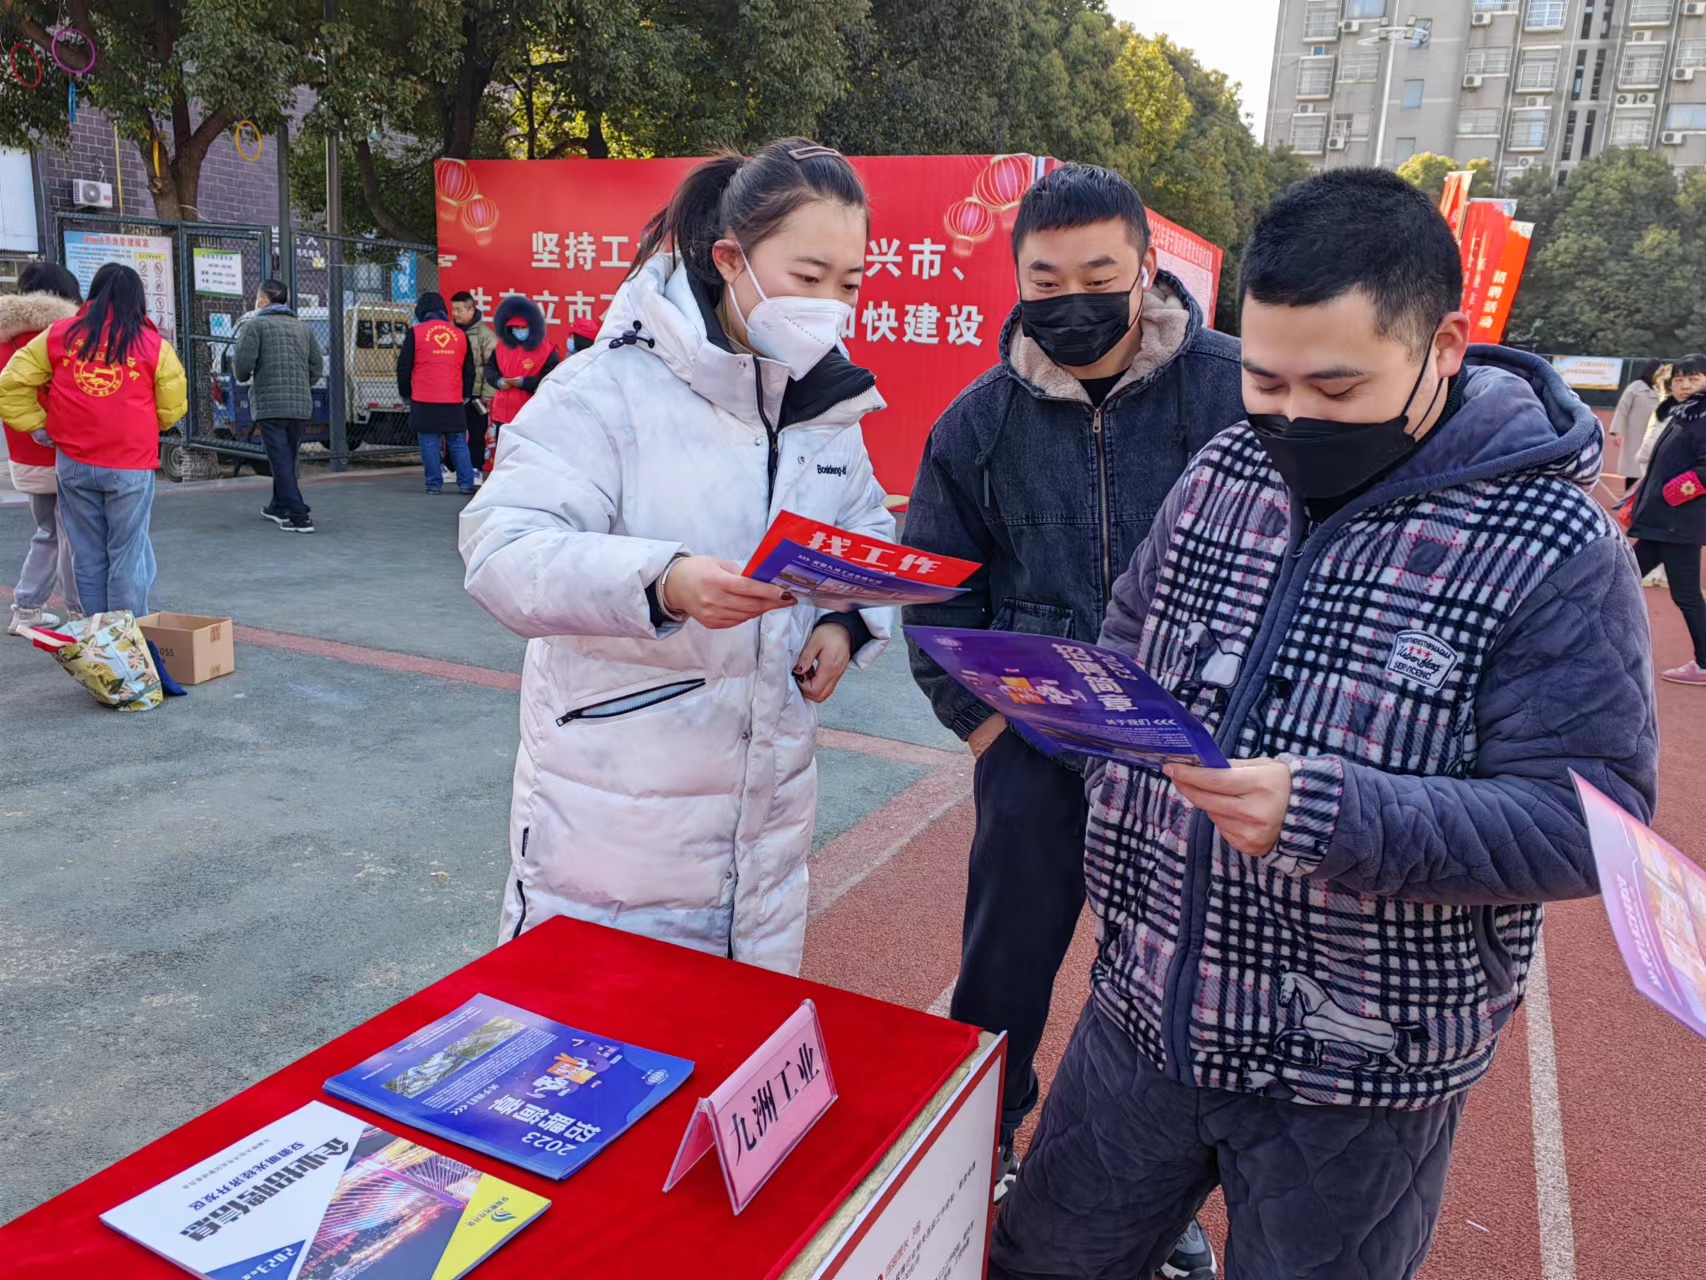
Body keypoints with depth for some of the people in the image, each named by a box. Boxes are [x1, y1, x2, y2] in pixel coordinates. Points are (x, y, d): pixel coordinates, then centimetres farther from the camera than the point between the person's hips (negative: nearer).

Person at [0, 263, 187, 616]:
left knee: (88, 556, 12)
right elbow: (172, 407, 2)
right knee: (128, 556, 4)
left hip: (73, 464, 3)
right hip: (131, 466, -3)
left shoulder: (58, 335, 5)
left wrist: (35, 423, 15)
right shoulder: (154, 344, -2)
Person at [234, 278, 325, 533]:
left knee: (281, 462, -4)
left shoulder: (254, 325, -3)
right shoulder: (303, 327, 14)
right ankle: (279, 507, 34)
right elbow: (317, 368, 12)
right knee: (287, 460, 19)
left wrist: (244, 377, 11)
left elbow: (243, 366, -10)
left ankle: (299, 517, -11)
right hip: (302, 406, 6)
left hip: (269, 405, -6)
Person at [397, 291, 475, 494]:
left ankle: (434, 484, 3)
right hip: (454, 401, 3)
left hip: (424, 401, -3)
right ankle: (466, 483, 6)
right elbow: (469, 370, 14)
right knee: (458, 443, 9)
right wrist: (466, 396, 25)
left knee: (429, 443, 3)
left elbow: (403, 367, 2)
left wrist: (405, 393, 15)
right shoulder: (460, 334, 8)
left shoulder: (415, 333, -1)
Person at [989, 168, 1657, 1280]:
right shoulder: (1221, 477, 1)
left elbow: (1586, 816, -18)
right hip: (1145, 1012, 5)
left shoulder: (1556, 551, -15)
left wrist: (1329, 816, -32)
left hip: (1359, 1075, -4)